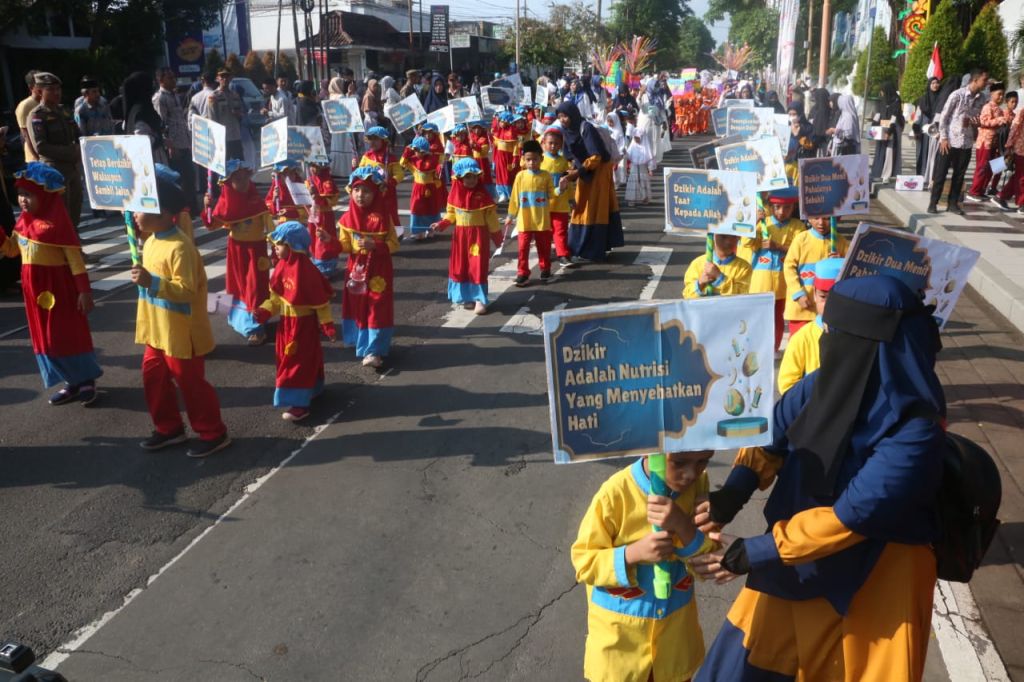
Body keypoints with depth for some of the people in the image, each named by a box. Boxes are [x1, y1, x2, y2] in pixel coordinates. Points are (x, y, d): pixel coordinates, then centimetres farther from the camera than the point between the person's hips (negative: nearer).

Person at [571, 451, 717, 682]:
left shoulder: (698, 483, -12)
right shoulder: (615, 493, -25)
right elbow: (583, 562, -15)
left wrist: (683, 526, -30)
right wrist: (634, 552, -31)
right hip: (620, 630, -3)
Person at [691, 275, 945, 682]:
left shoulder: (914, 432, -29)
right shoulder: (823, 385, -11)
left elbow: (850, 515, -28)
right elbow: (770, 438, 1)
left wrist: (752, 554, -24)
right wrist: (729, 497, -15)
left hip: (876, 581, -5)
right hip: (798, 561, 6)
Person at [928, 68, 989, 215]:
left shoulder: (980, 100, 6)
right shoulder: (958, 95, -10)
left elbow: (977, 119, 17)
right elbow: (943, 116, -8)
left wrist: (976, 123, -8)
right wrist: (943, 138, -12)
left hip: (966, 143, 5)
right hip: (950, 141, -5)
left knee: (959, 175, 8)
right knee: (941, 174, 0)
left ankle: (953, 203, 17)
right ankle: (933, 203, 7)